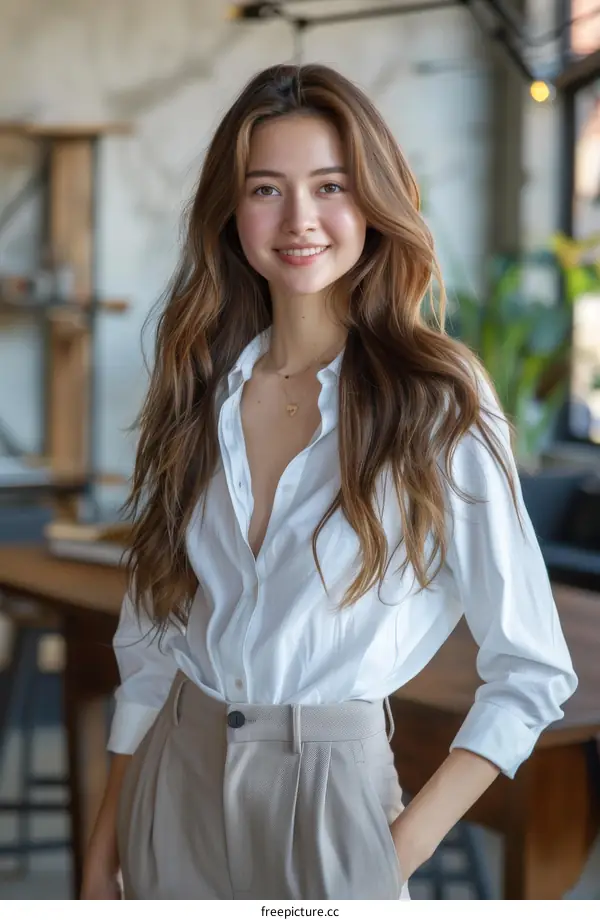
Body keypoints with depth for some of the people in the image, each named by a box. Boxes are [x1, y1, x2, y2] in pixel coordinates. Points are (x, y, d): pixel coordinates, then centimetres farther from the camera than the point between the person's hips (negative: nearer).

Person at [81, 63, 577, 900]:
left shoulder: (439, 405, -11)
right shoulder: (197, 391, 1)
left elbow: (532, 673, -8)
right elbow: (148, 634, 7)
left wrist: (409, 846, -13)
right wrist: (107, 840, 6)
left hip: (331, 794, -4)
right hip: (173, 778, 4)